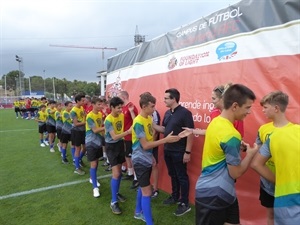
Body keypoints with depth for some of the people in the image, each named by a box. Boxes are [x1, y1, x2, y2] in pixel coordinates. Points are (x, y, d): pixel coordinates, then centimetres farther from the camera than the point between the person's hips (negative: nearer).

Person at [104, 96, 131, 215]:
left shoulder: (122, 115, -1)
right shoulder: (108, 120, -22)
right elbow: (114, 137, -29)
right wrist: (128, 132, -37)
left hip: (120, 143, 7)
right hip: (111, 146, -6)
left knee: (119, 171, 15)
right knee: (116, 174, -9)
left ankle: (116, 193, 34)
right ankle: (113, 202, 3)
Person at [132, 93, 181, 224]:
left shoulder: (149, 118, 4)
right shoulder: (139, 122, -23)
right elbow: (145, 145, -25)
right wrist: (165, 140, -26)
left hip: (147, 159, 9)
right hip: (140, 161, -8)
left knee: (143, 187, 21)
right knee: (147, 192, -1)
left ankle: (138, 212, 40)